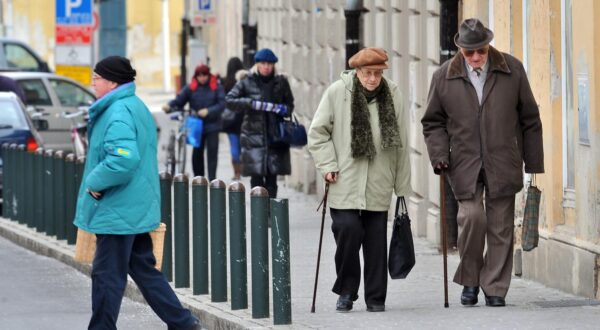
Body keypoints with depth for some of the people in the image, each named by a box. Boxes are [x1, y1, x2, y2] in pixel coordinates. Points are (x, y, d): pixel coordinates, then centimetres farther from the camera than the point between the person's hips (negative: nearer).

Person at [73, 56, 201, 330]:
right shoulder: (136, 107, 13)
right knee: (144, 269, 16)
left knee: (107, 275, -1)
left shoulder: (118, 114, -19)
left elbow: (122, 160, -33)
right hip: (138, 210, 10)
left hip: (117, 211, -10)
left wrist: (94, 183, -20)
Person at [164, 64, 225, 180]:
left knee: (212, 153, -4)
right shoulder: (190, 88, 0)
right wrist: (170, 106, -25)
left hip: (212, 125, -2)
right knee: (197, 153, 7)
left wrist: (208, 111, -23)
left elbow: (221, 104, -9)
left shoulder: (217, 87, -2)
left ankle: (212, 180, -1)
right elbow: (179, 100, -6)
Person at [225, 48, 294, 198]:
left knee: (272, 180, 4)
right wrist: (251, 104, -17)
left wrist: (285, 109, -5)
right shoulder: (247, 83, 2)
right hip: (254, 136, -2)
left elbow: (290, 104, 19)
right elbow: (229, 100, -4)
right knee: (256, 177, -6)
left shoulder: (281, 82, 8)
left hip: (275, 137, 2)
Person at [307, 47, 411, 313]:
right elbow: (317, 132, 3)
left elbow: (400, 143, 9)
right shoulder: (337, 92, -3)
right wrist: (328, 166, -6)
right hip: (345, 183, -2)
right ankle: (346, 291, 5)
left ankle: (376, 298, 13)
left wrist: (402, 186, 10)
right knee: (348, 229, -14)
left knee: (376, 240, 2)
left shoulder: (393, 96, 4)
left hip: (378, 186, 2)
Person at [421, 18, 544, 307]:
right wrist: (439, 155, -4)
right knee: (471, 215, -16)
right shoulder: (444, 77, 2)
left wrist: (534, 164, 6)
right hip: (464, 163, -1)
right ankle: (469, 280, 3)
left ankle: (495, 289, 11)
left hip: (503, 164, 1)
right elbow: (433, 122, 11)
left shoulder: (512, 70, 2)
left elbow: (529, 119, 7)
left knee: (500, 227, 1)